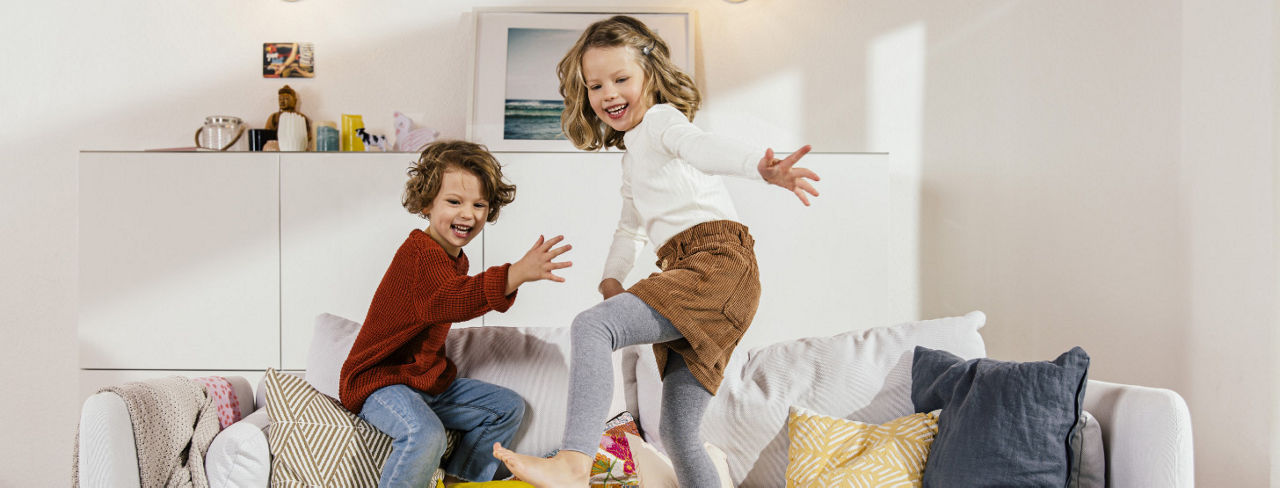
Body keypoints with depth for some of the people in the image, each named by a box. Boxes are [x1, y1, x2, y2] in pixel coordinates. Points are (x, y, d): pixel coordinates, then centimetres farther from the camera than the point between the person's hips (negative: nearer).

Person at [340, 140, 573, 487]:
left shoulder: (455, 258, 11)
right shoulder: (420, 253, -23)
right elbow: (449, 300, -44)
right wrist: (517, 274, -56)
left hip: (427, 380, 10)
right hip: (378, 381, -10)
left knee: (507, 408, 11)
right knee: (425, 435, -37)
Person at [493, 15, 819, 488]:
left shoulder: (662, 119, 2)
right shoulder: (633, 157, 31)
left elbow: (704, 147, -21)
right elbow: (631, 226, 40)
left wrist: (761, 166, -42)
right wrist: (611, 276, 21)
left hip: (717, 262, -10)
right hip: (688, 276, 10)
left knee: (591, 326, -25)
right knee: (678, 433, 9)